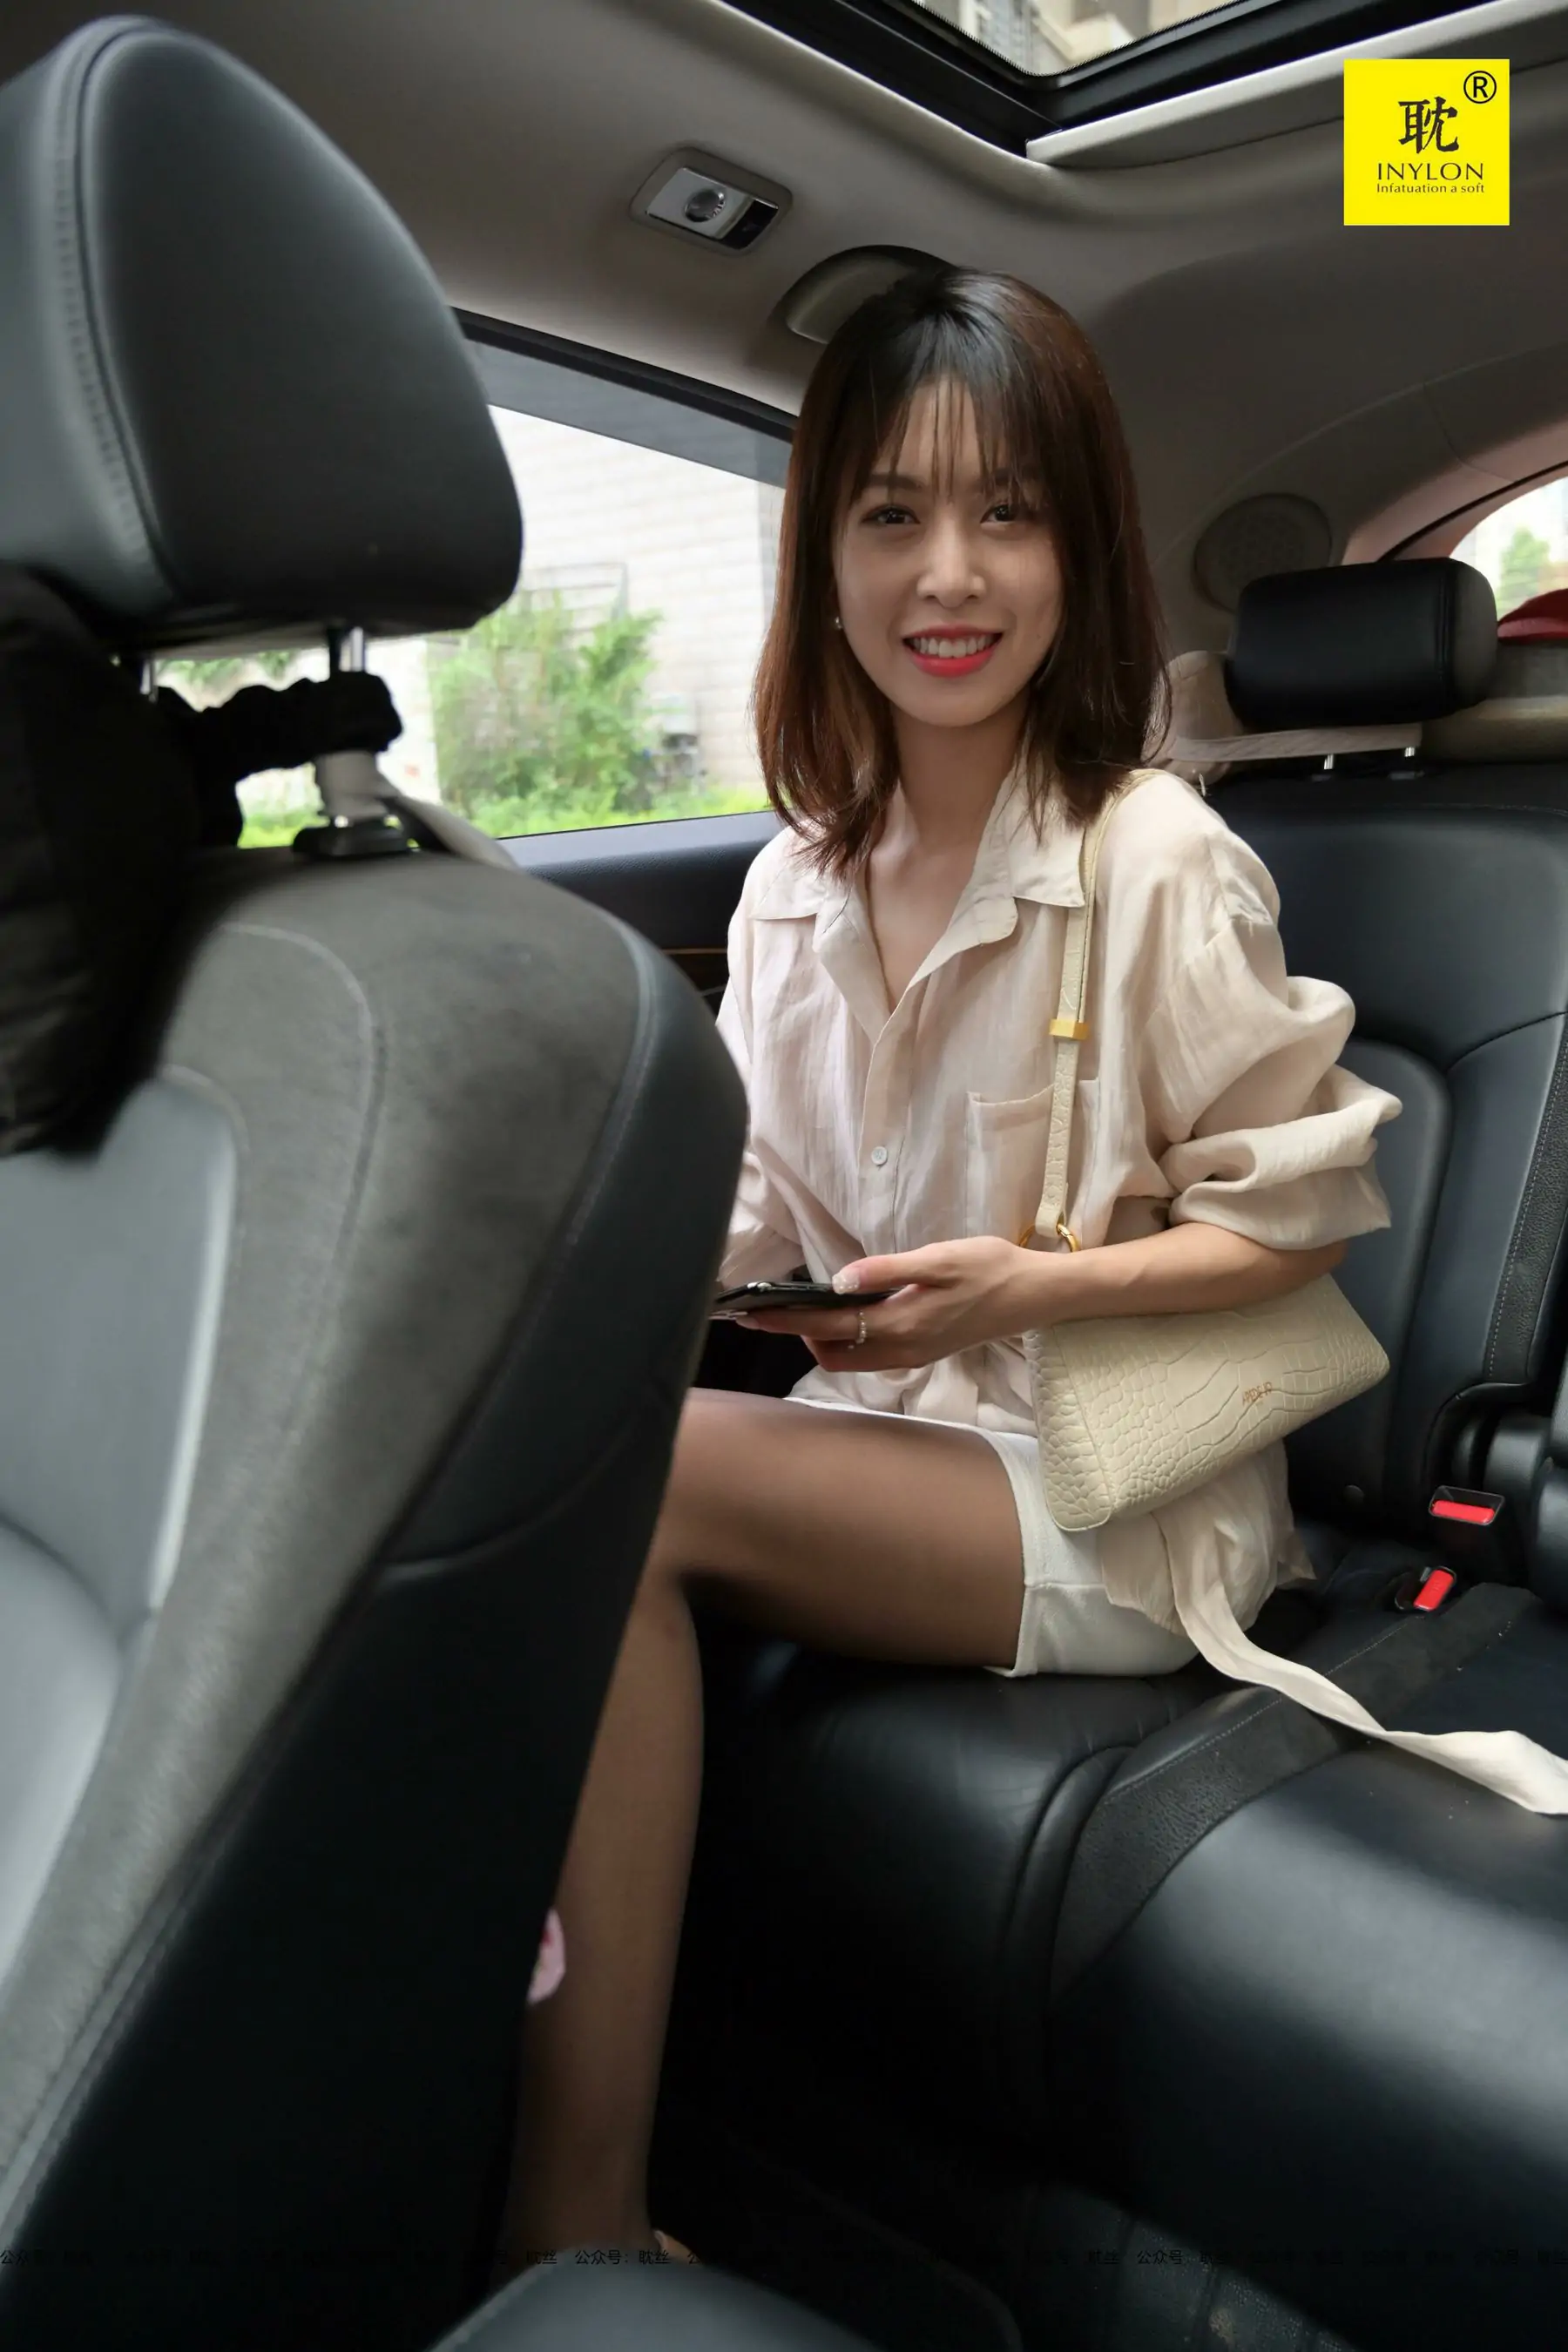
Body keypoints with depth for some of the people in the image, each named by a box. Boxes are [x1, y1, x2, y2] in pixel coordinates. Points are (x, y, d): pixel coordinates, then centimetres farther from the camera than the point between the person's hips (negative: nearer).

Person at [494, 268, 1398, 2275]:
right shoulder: (795, 883, 7)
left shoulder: (1159, 865, -11)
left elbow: (1300, 1211, -5)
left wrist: (1040, 1285, -20)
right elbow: (750, 1224, 10)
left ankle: (582, 2219, -16)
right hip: (877, 1437, 6)